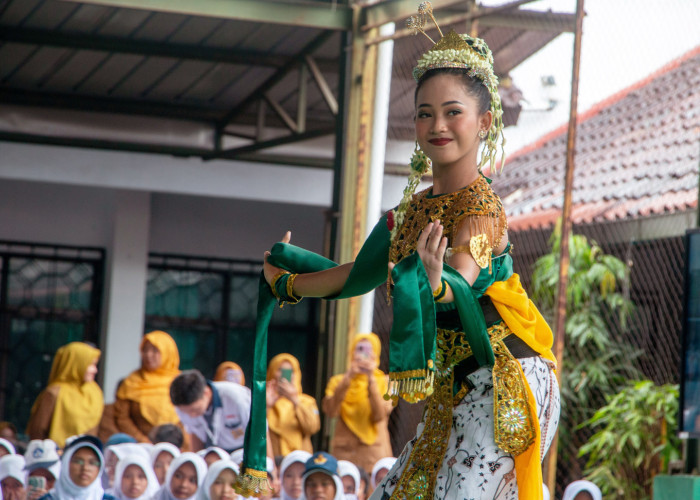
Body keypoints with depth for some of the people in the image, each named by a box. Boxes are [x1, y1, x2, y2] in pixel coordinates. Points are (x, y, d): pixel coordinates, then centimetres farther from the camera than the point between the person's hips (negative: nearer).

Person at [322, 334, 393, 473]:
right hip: (344, 450, 1)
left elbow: (380, 415, -9)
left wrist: (371, 379, -10)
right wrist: (347, 378, -9)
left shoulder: (384, 382, 8)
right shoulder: (338, 381, 13)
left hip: (373, 451, -1)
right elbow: (330, 411, -6)